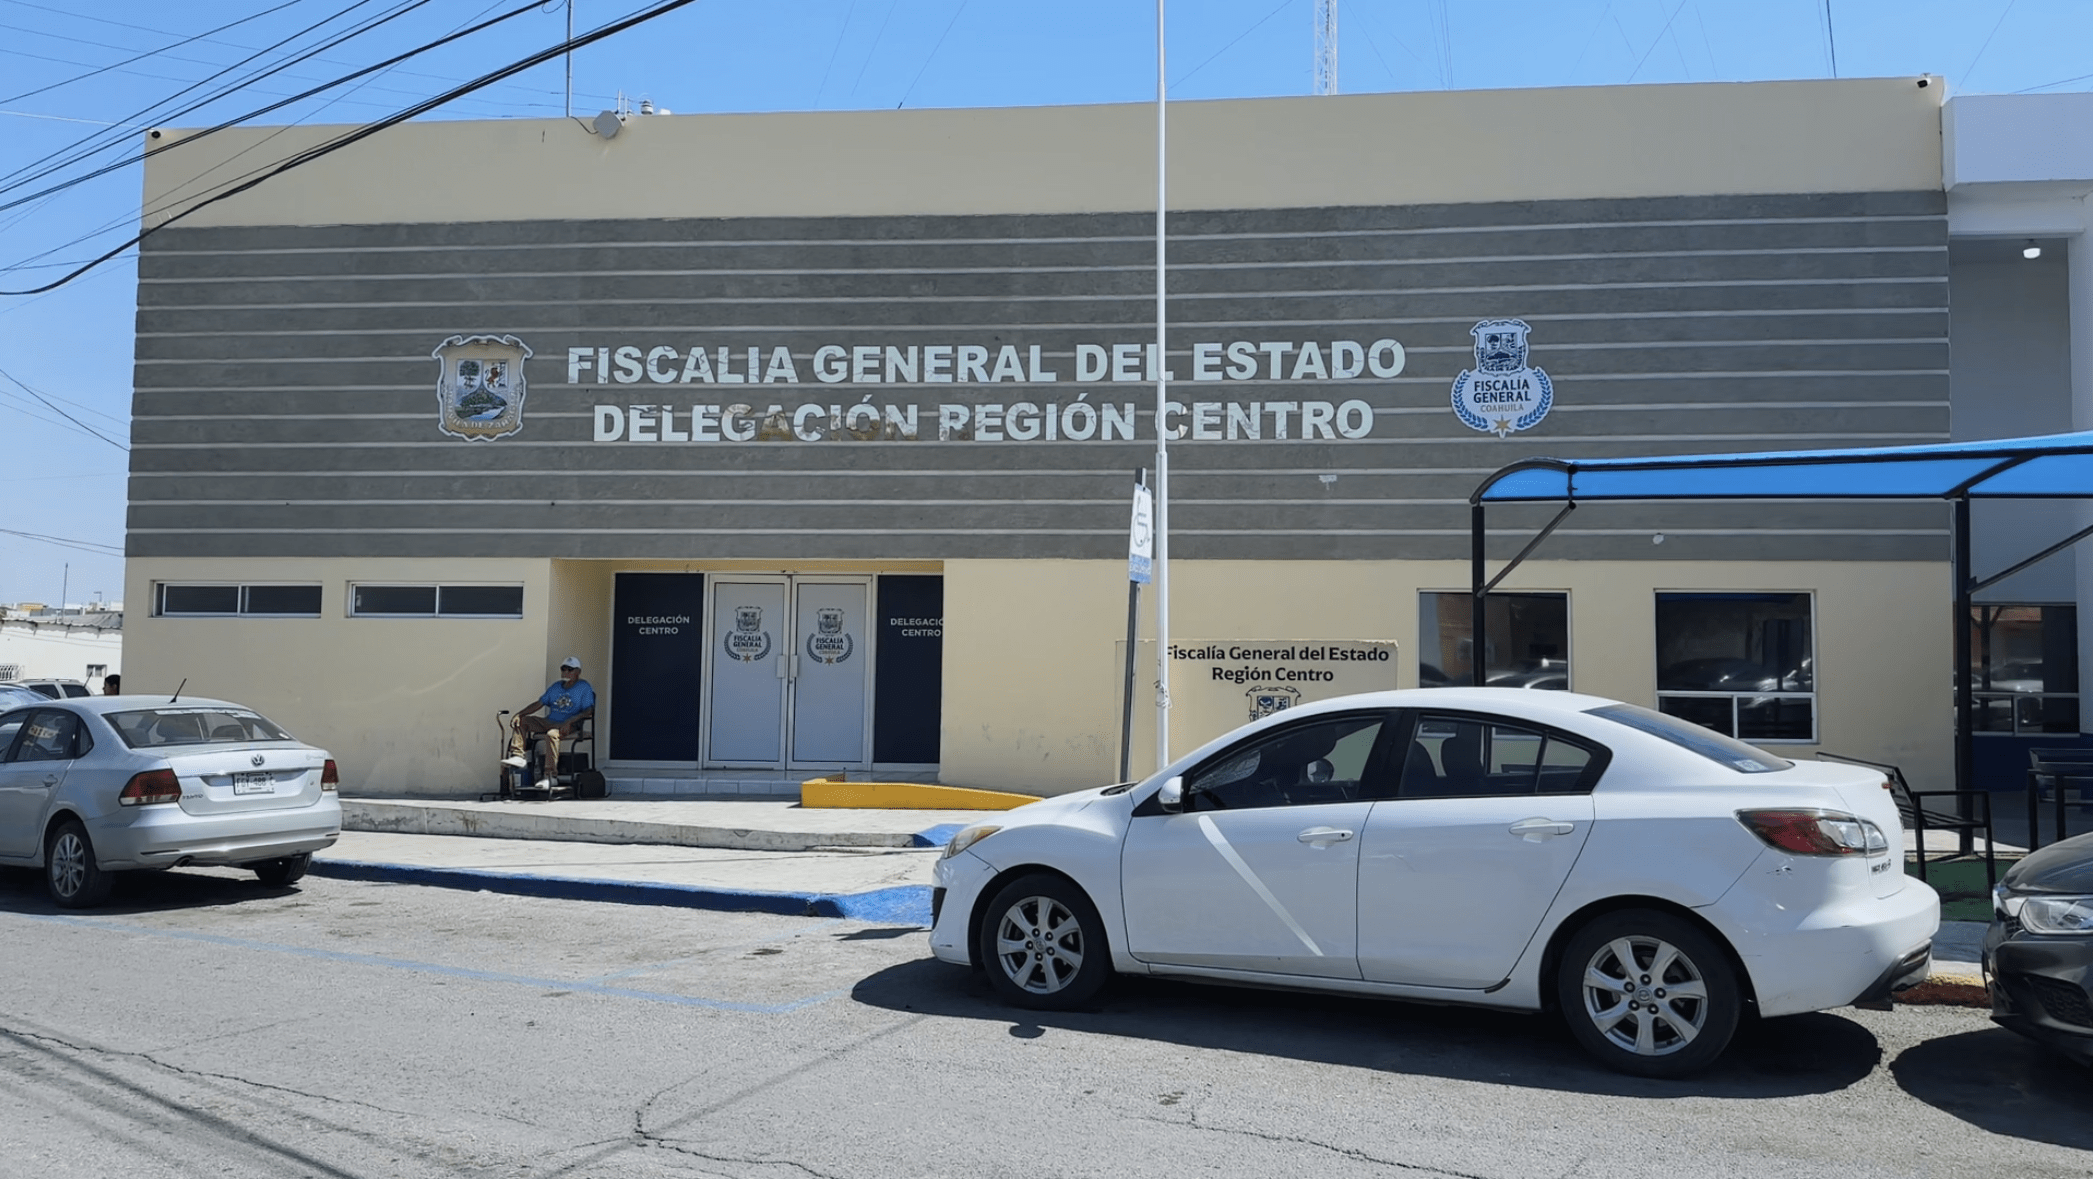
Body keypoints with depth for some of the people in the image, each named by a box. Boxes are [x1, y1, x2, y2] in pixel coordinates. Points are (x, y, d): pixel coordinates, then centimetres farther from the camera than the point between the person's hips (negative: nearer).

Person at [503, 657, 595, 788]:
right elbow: (539, 703, 18)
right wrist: (519, 714, 4)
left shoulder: (584, 688, -1)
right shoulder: (556, 687, 20)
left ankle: (549, 775, -39)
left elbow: (588, 711, -12)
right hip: (549, 722, 8)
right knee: (521, 721, -2)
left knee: (552, 734, -38)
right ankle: (517, 756, -14)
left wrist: (569, 721, -27)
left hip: (570, 726, -8)